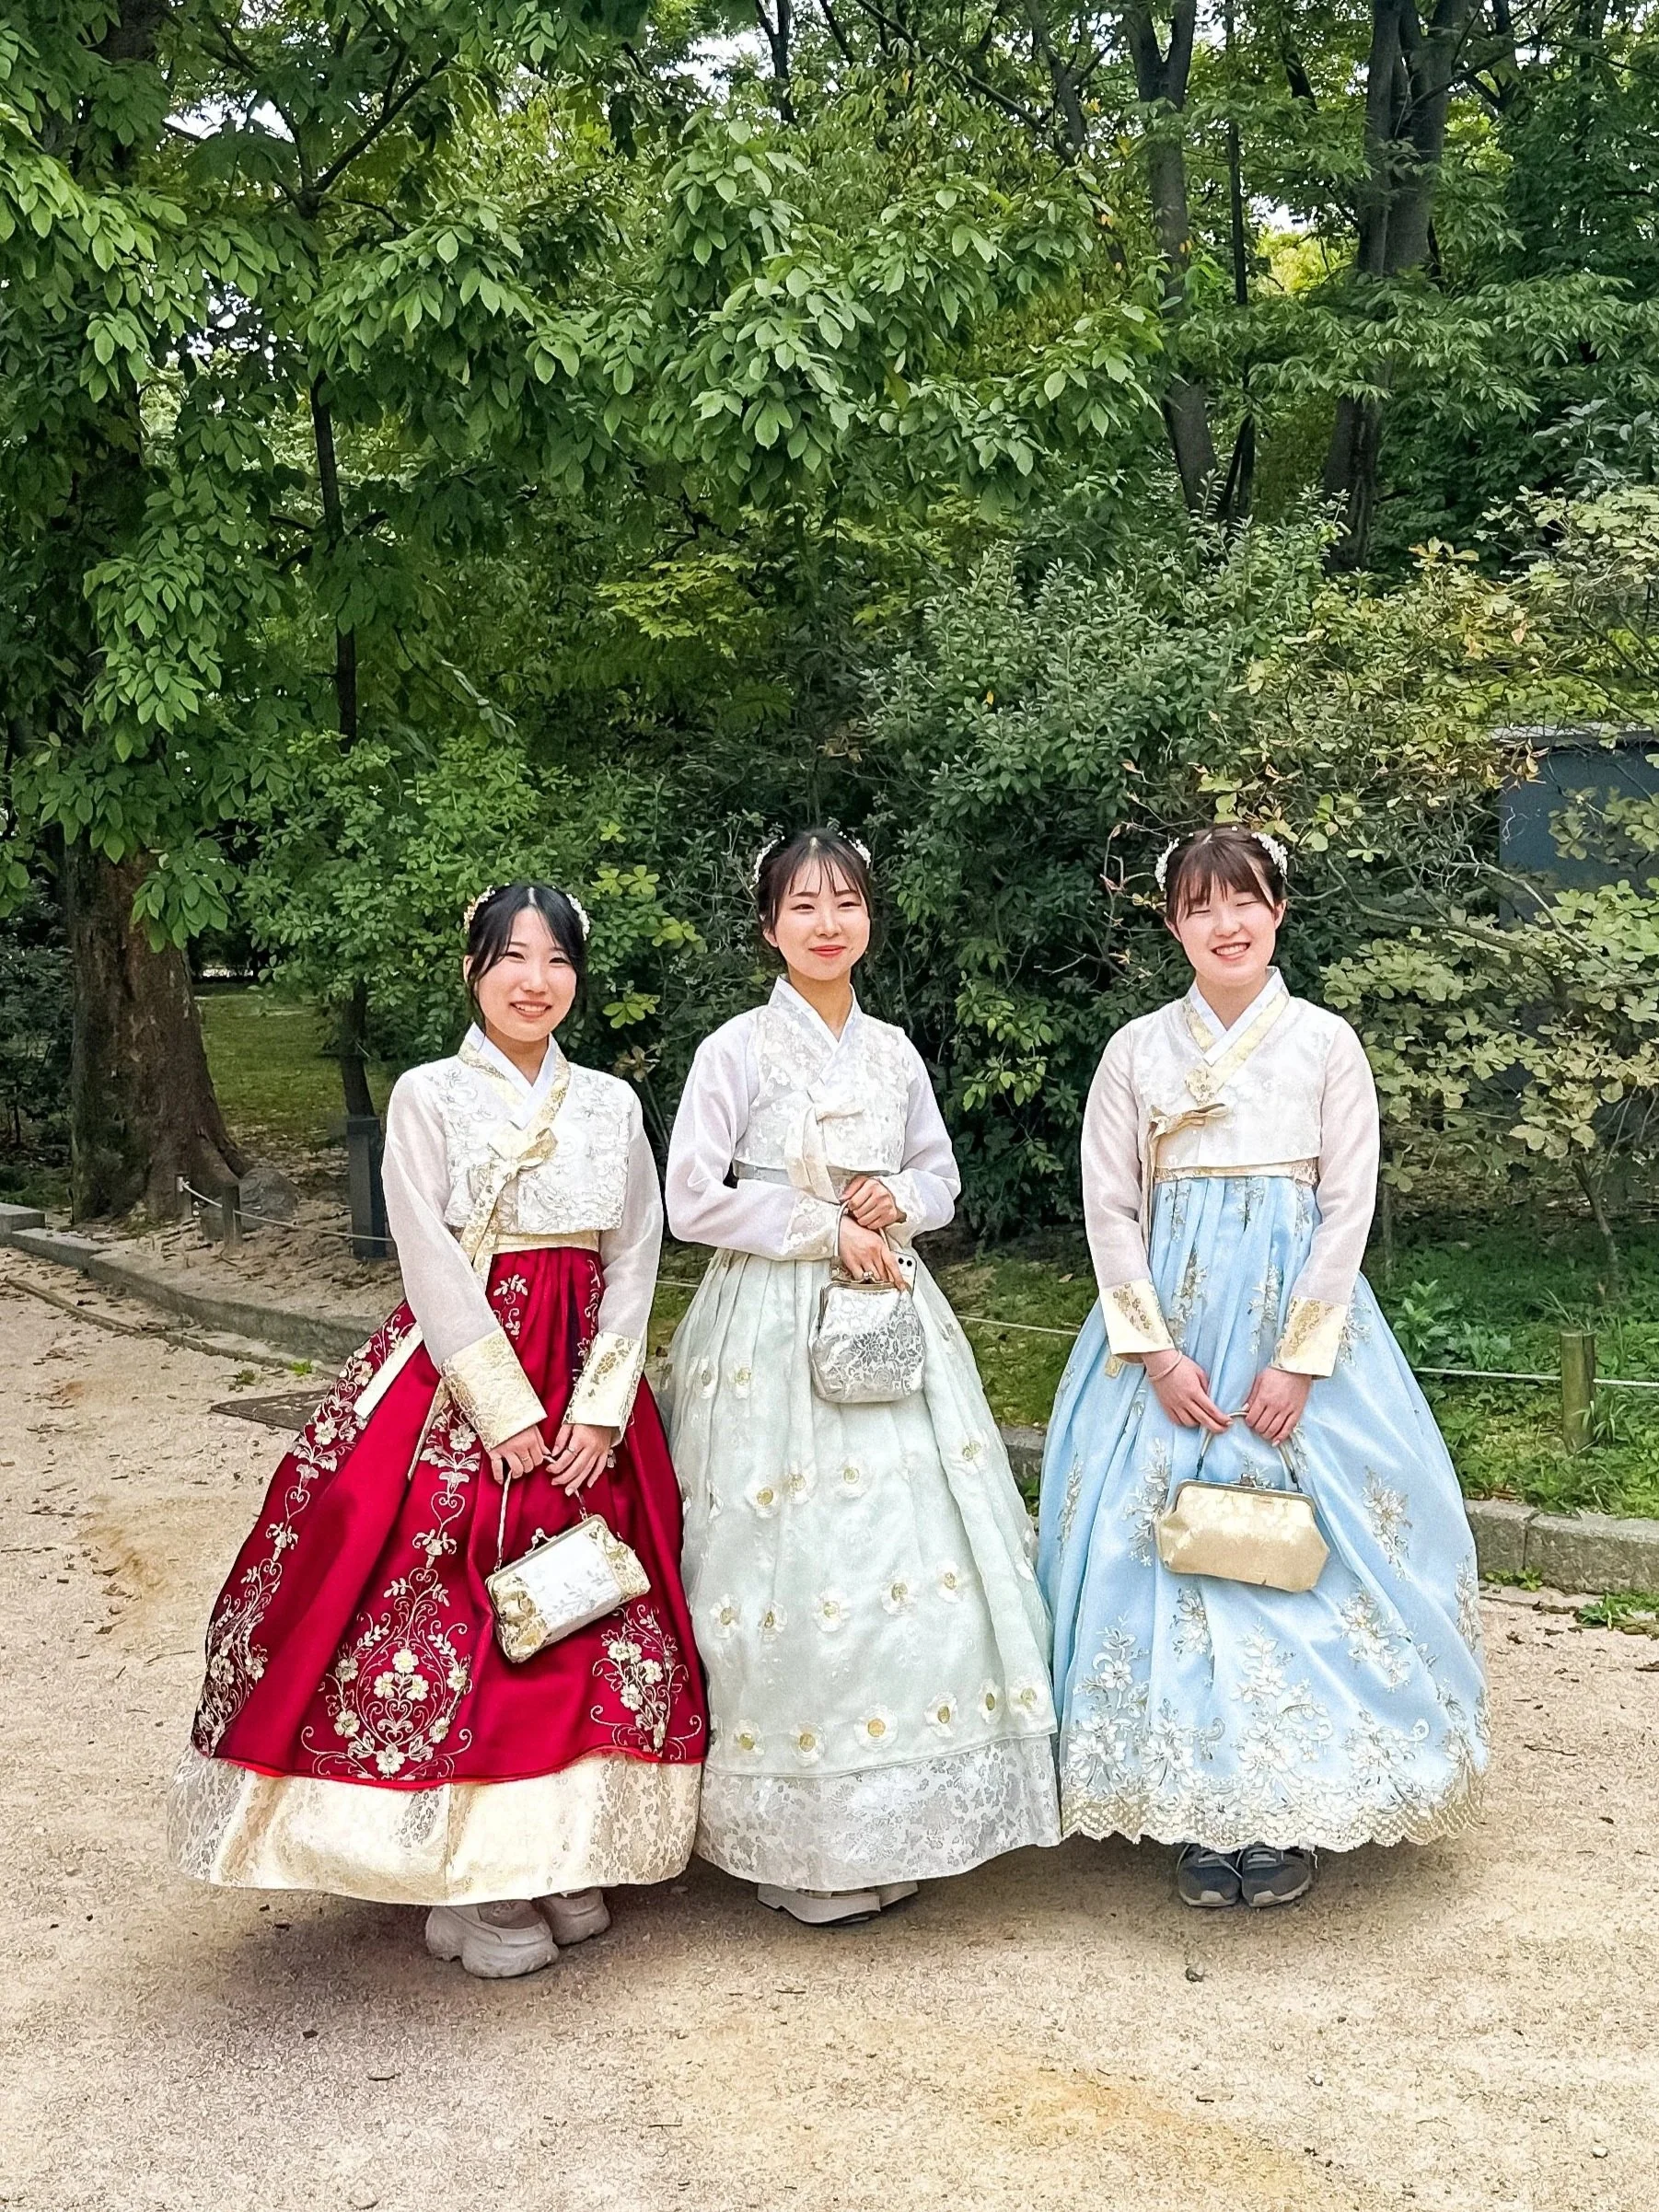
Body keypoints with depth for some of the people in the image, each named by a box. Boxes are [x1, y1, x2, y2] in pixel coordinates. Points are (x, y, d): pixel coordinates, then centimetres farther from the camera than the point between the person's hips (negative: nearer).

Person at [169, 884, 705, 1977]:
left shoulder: (611, 1103, 9)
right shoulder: (429, 1097, -1)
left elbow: (635, 1262, 5)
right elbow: (434, 1269, -9)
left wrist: (599, 1407, -6)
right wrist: (506, 1412, -14)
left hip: (586, 1395, 4)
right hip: (456, 1381, -4)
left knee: (586, 1621, 4)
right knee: (448, 1615, -6)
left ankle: (555, 1858, 19)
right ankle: (467, 1886, 8)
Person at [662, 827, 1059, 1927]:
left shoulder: (894, 1051, 9)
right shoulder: (739, 1050, -6)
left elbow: (941, 1178, 17)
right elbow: (695, 1200, -10)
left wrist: (898, 1205, -5)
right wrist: (827, 1229, -13)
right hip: (773, 1330, -5)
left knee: (916, 1560, 4)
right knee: (796, 1571, -5)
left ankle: (893, 1822, 18)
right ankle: (806, 1844, 8)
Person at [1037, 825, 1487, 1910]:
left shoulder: (1326, 1043, 0)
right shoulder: (1137, 1050, 3)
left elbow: (1349, 1208, -3)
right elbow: (1109, 1209, 1)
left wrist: (1298, 1362, -11)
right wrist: (1158, 1353, -9)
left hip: (1299, 1326, -1)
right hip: (1170, 1330, 1)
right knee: (1167, 1546, -1)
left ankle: (1288, 1815, 13)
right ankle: (1198, 1812, 12)